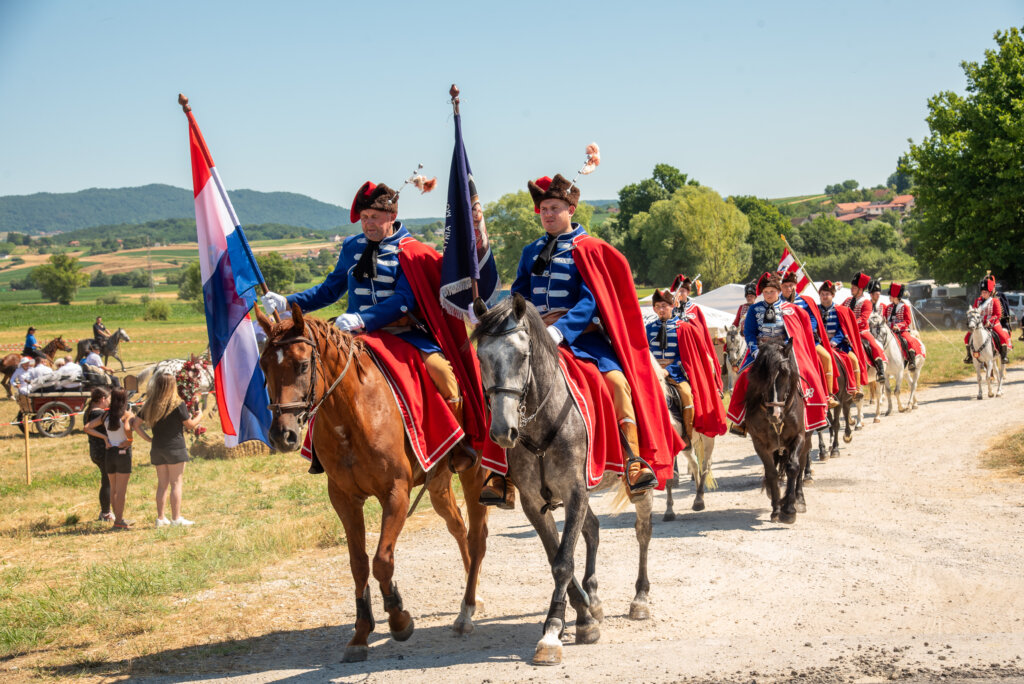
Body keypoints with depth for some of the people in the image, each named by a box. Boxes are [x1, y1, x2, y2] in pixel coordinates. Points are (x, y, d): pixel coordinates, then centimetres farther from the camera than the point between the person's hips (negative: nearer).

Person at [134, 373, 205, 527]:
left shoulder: (150, 404, 6)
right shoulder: (177, 404, -10)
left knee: (162, 484, 11)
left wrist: (149, 439, 10)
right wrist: (199, 416, 14)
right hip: (175, 447, -5)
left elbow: (137, 425, 7)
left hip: (157, 448, 5)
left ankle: (160, 518, 12)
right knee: (176, 483, 0)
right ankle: (176, 518, 0)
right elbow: (190, 425, -4)